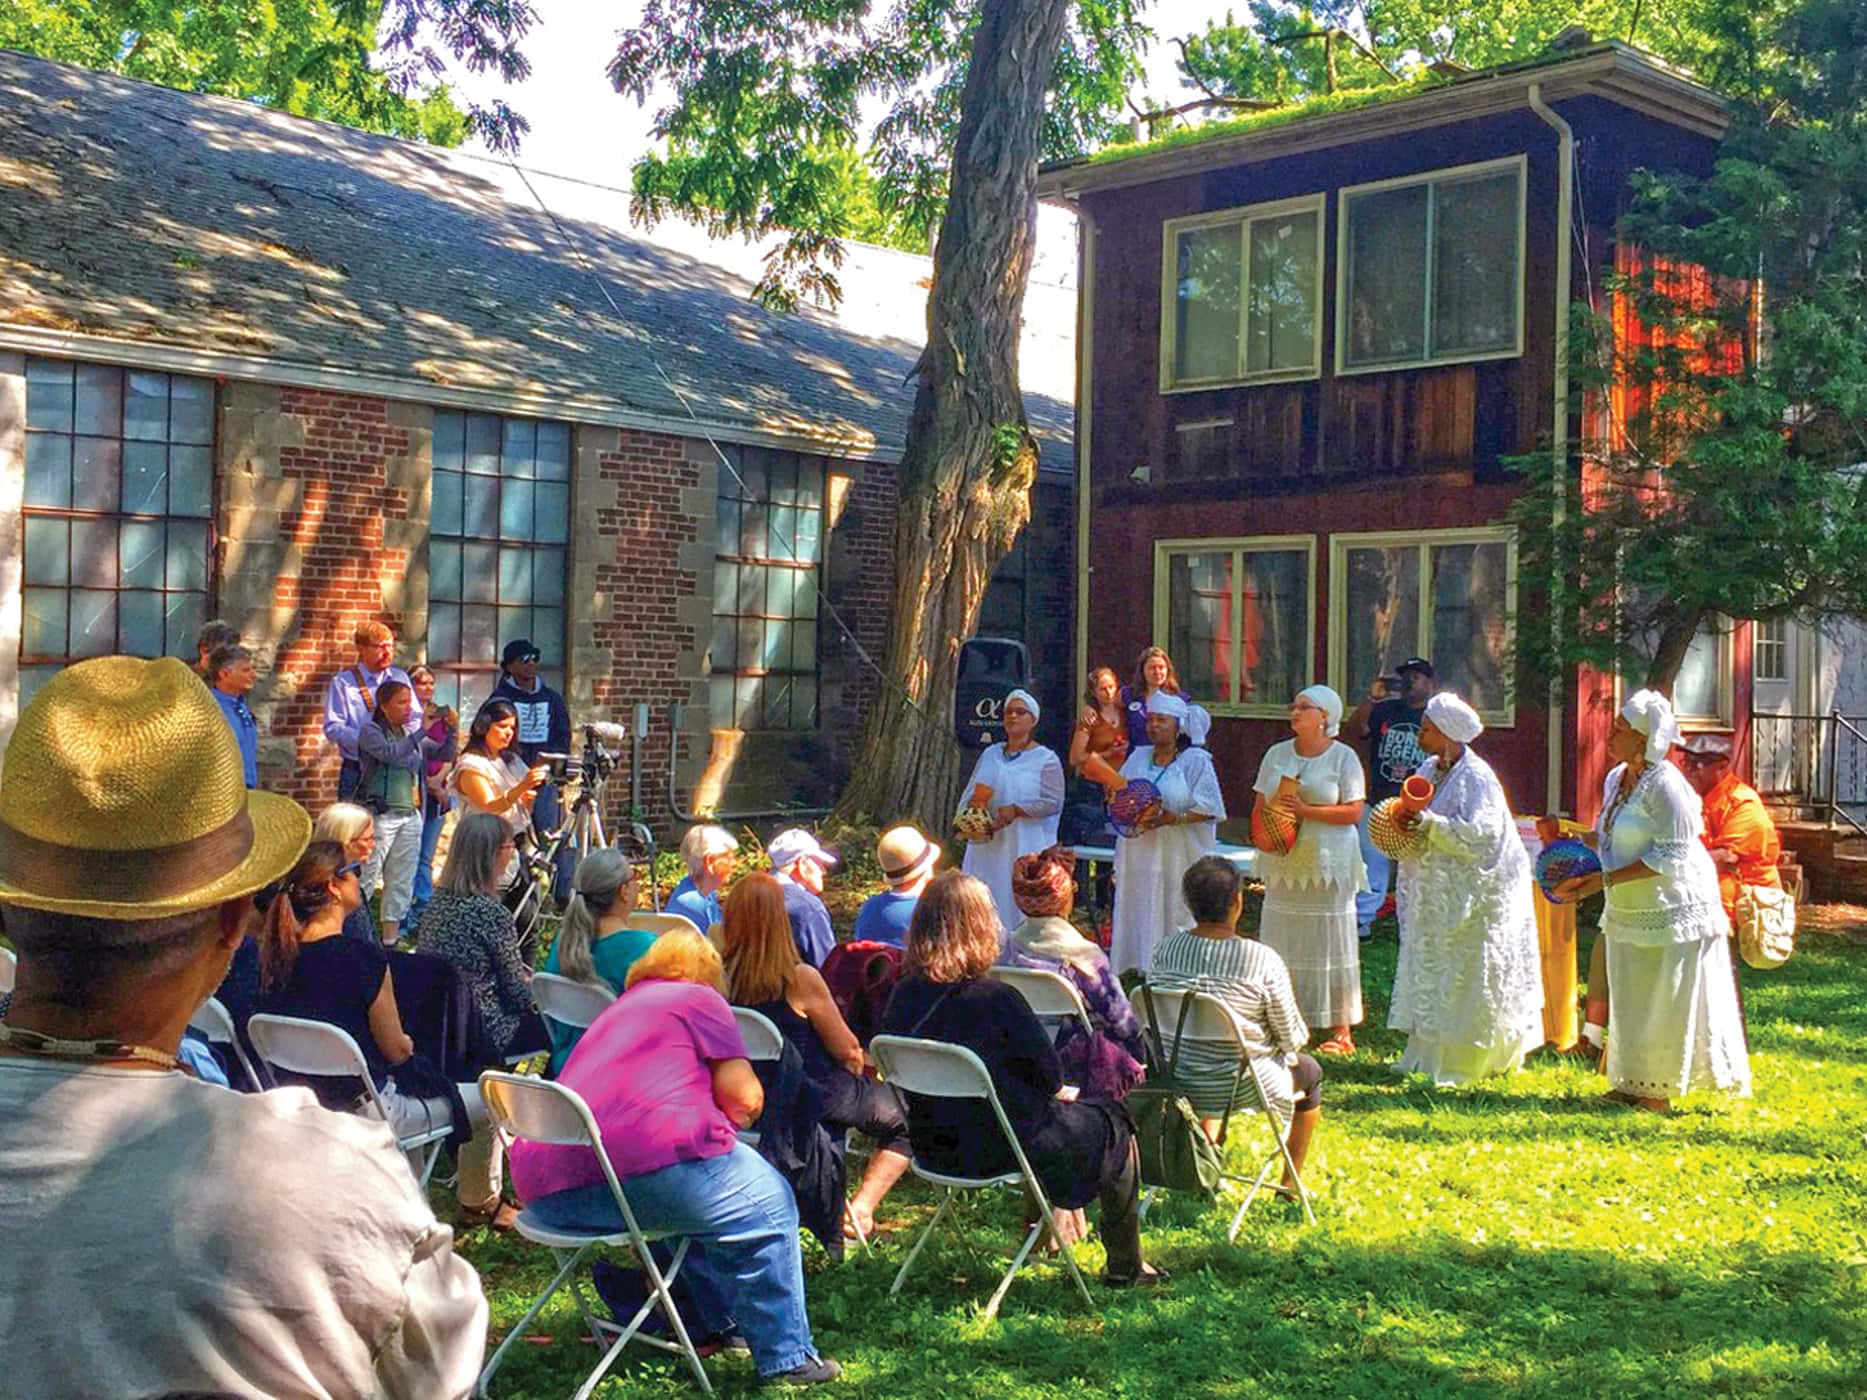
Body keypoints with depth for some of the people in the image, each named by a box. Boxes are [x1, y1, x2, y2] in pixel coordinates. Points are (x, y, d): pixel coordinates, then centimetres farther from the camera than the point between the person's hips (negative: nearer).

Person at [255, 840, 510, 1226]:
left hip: (303, 1106, 8)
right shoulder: (362, 959, -25)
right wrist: (408, 1043, 8)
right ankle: (480, 1202, 33)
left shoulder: (278, 955, -5)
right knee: (484, 1101, 13)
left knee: (411, 1085, 35)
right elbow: (396, 1049, -14)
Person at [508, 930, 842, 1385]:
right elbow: (745, 1098, 5)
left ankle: (723, 1322, 39)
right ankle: (787, 1357, 9)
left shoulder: (617, 1010, 34)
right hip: (646, 1162, -8)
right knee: (767, 1207, 9)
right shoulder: (698, 998, 12)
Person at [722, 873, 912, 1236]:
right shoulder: (800, 979, -24)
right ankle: (862, 1206, 4)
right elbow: (846, 1050, -12)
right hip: (815, 1100, -6)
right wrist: (863, 1063, 11)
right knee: (906, 1116, 16)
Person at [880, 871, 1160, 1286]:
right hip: (1000, 1149, -7)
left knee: (1050, 1109, 33)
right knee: (1112, 1124, 18)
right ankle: (1125, 1265, 27)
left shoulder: (904, 995, -9)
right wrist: (1059, 1091, 8)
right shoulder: (994, 998, -27)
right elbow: (1048, 1074, -17)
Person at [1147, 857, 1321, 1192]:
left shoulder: (1166, 949, -9)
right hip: (1241, 1085, -4)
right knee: (1310, 1071, 28)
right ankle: (1290, 1184, 39)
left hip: (1175, 1084, 4)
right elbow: (1293, 1038, -11)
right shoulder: (1263, 961, -21)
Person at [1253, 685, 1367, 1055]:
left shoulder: (1343, 757, -2)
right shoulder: (1277, 754, 12)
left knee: (1331, 944, -2)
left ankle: (1341, 1030, 3)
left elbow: (1354, 812, -8)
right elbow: (1261, 805, 14)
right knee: (1281, 944, 4)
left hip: (1326, 864, -4)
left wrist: (1305, 810, -16)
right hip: (1283, 862, 4)